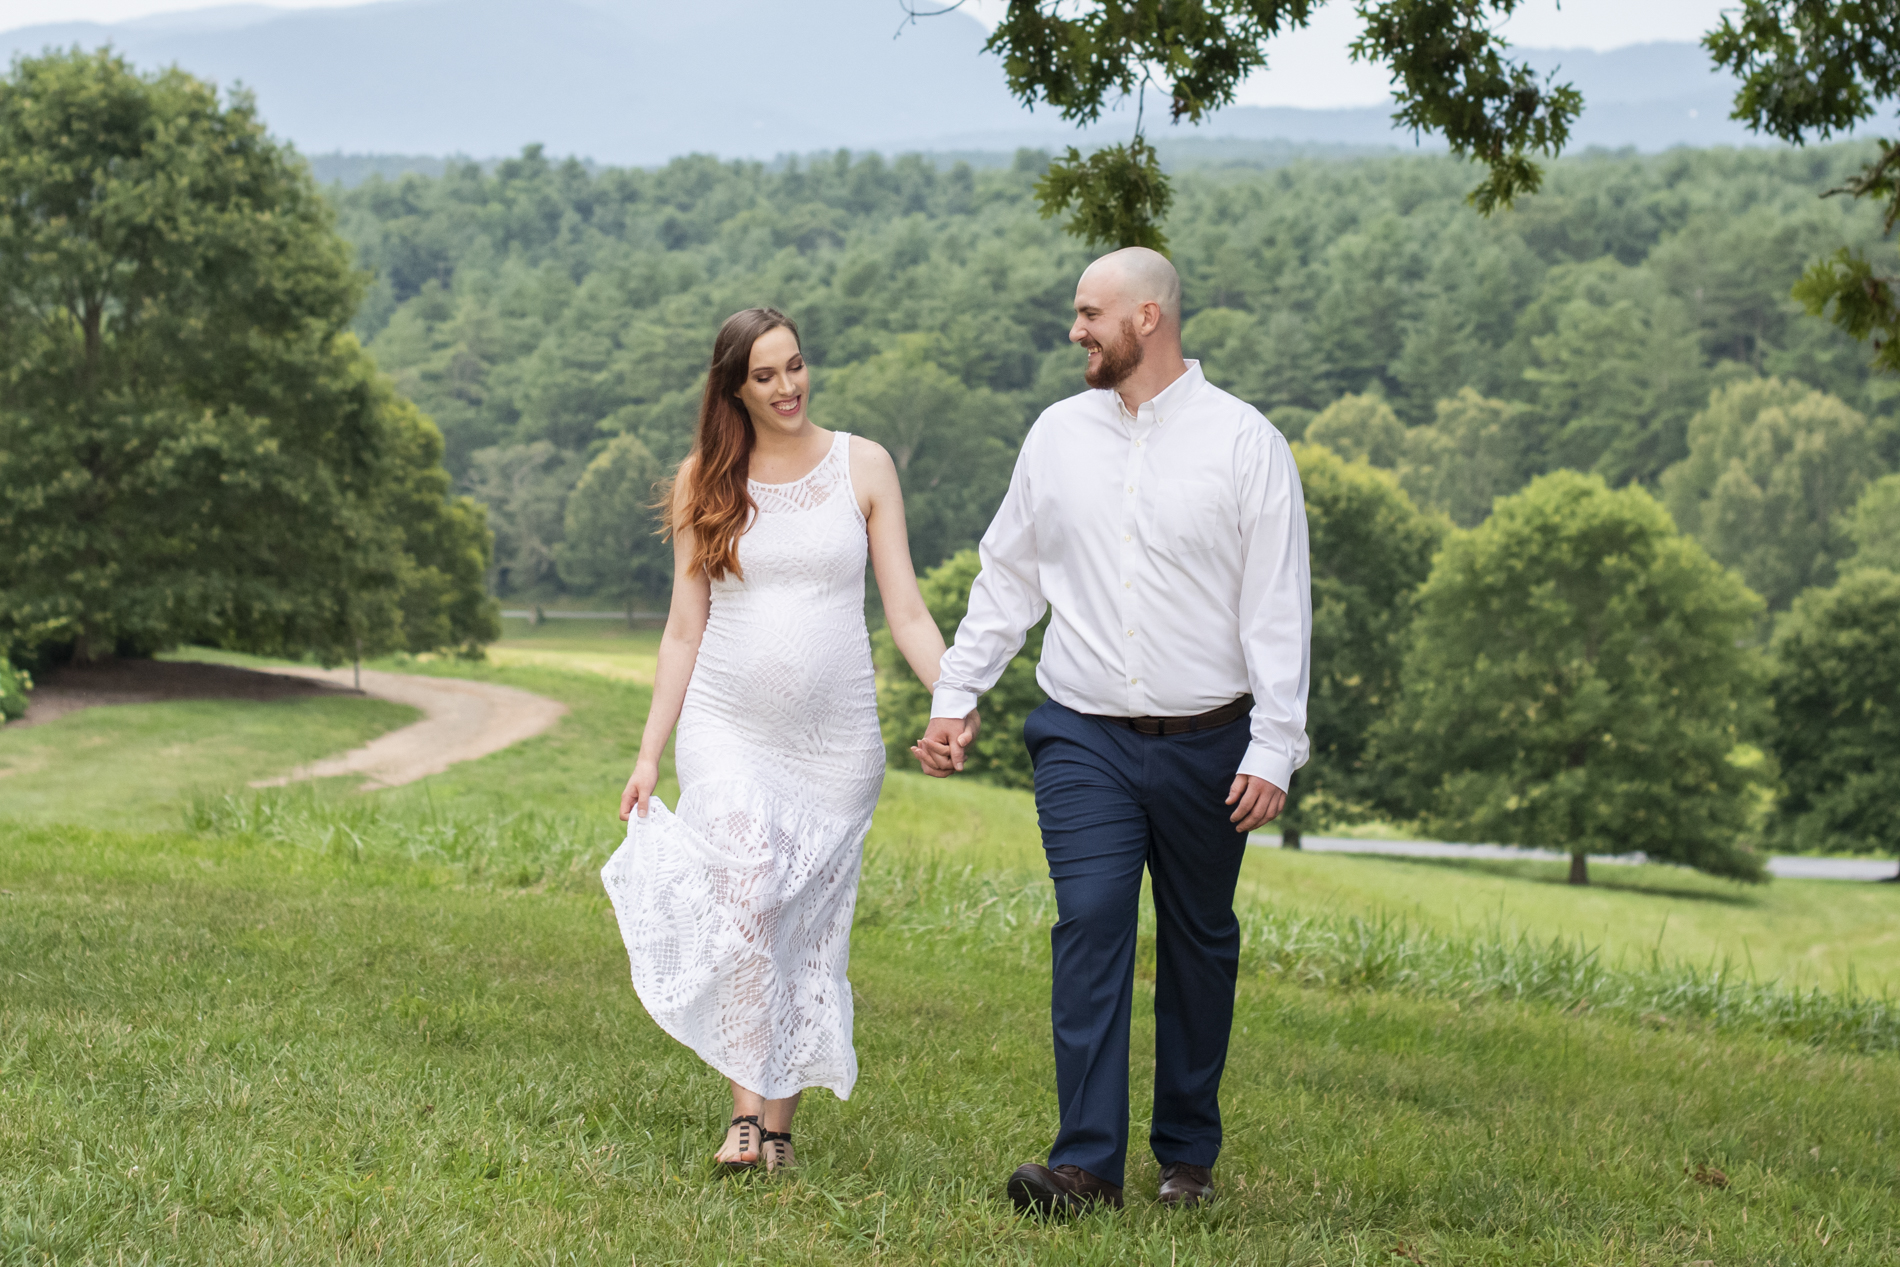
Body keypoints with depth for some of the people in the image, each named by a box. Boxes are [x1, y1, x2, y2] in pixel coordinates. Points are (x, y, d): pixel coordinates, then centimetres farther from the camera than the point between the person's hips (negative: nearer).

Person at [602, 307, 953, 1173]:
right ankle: (746, 1110, -19)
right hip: (726, 732, 0)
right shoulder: (703, 483, 6)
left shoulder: (862, 467, 4)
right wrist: (649, 753, 4)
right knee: (743, 904, -21)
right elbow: (684, 628, 9)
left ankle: (780, 1125, 10)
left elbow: (906, 612, 2)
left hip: (836, 743, 1)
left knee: (808, 931, 2)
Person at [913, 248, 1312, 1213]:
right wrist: (956, 696, 12)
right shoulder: (1058, 435, 8)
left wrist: (1274, 750, -11)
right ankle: (1088, 1162, -12)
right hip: (1084, 736, 2)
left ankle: (1188, 1155, 20)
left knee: (1198, 942, 8)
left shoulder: (1245, 443, -3)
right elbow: (1007, 578, 16)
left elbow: (1278, 609, -5)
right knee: (1090, 922, -11)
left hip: (1206, 740, -1)